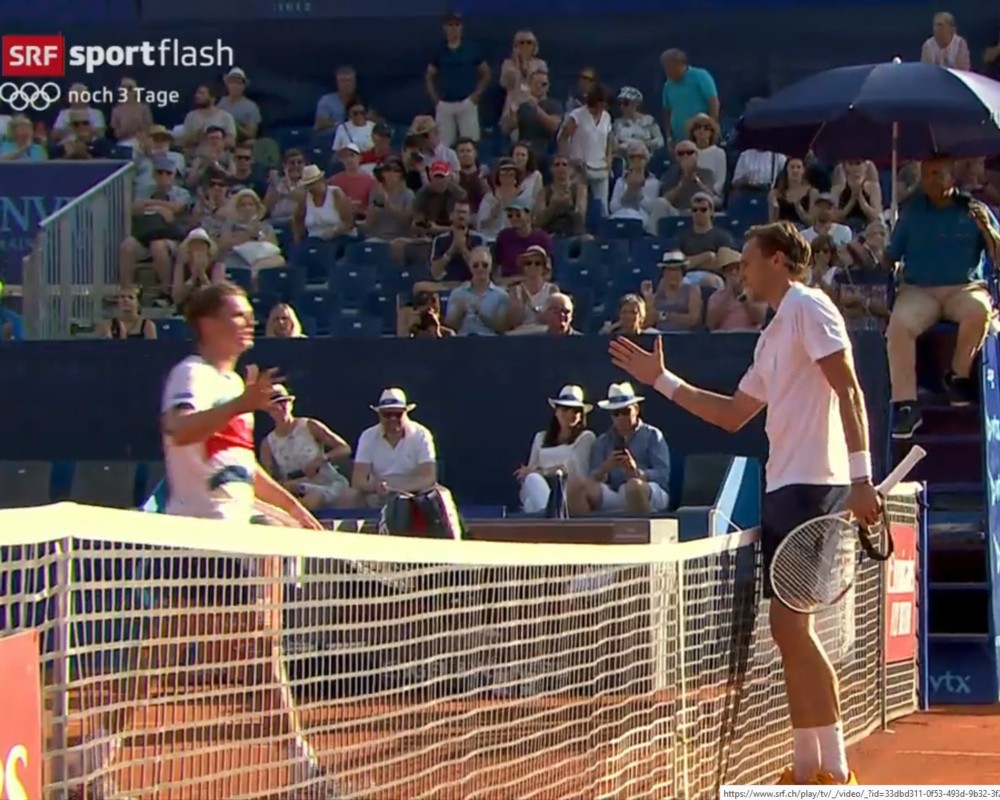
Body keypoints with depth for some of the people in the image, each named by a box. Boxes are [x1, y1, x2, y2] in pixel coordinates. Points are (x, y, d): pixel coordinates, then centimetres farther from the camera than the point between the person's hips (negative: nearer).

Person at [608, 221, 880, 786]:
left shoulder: (809, 307, -6)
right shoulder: (774, 335, 23)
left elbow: (849, 390, -16)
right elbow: (732, 415, 29)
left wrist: (861, 477, -25)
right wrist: (662, 380, 27)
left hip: (812, 486, -10)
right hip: (784, 488, 10)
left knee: (793, 626, -14)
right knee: (788, 630, 9)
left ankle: (836, 770, -14)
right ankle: (808, 768, 14)